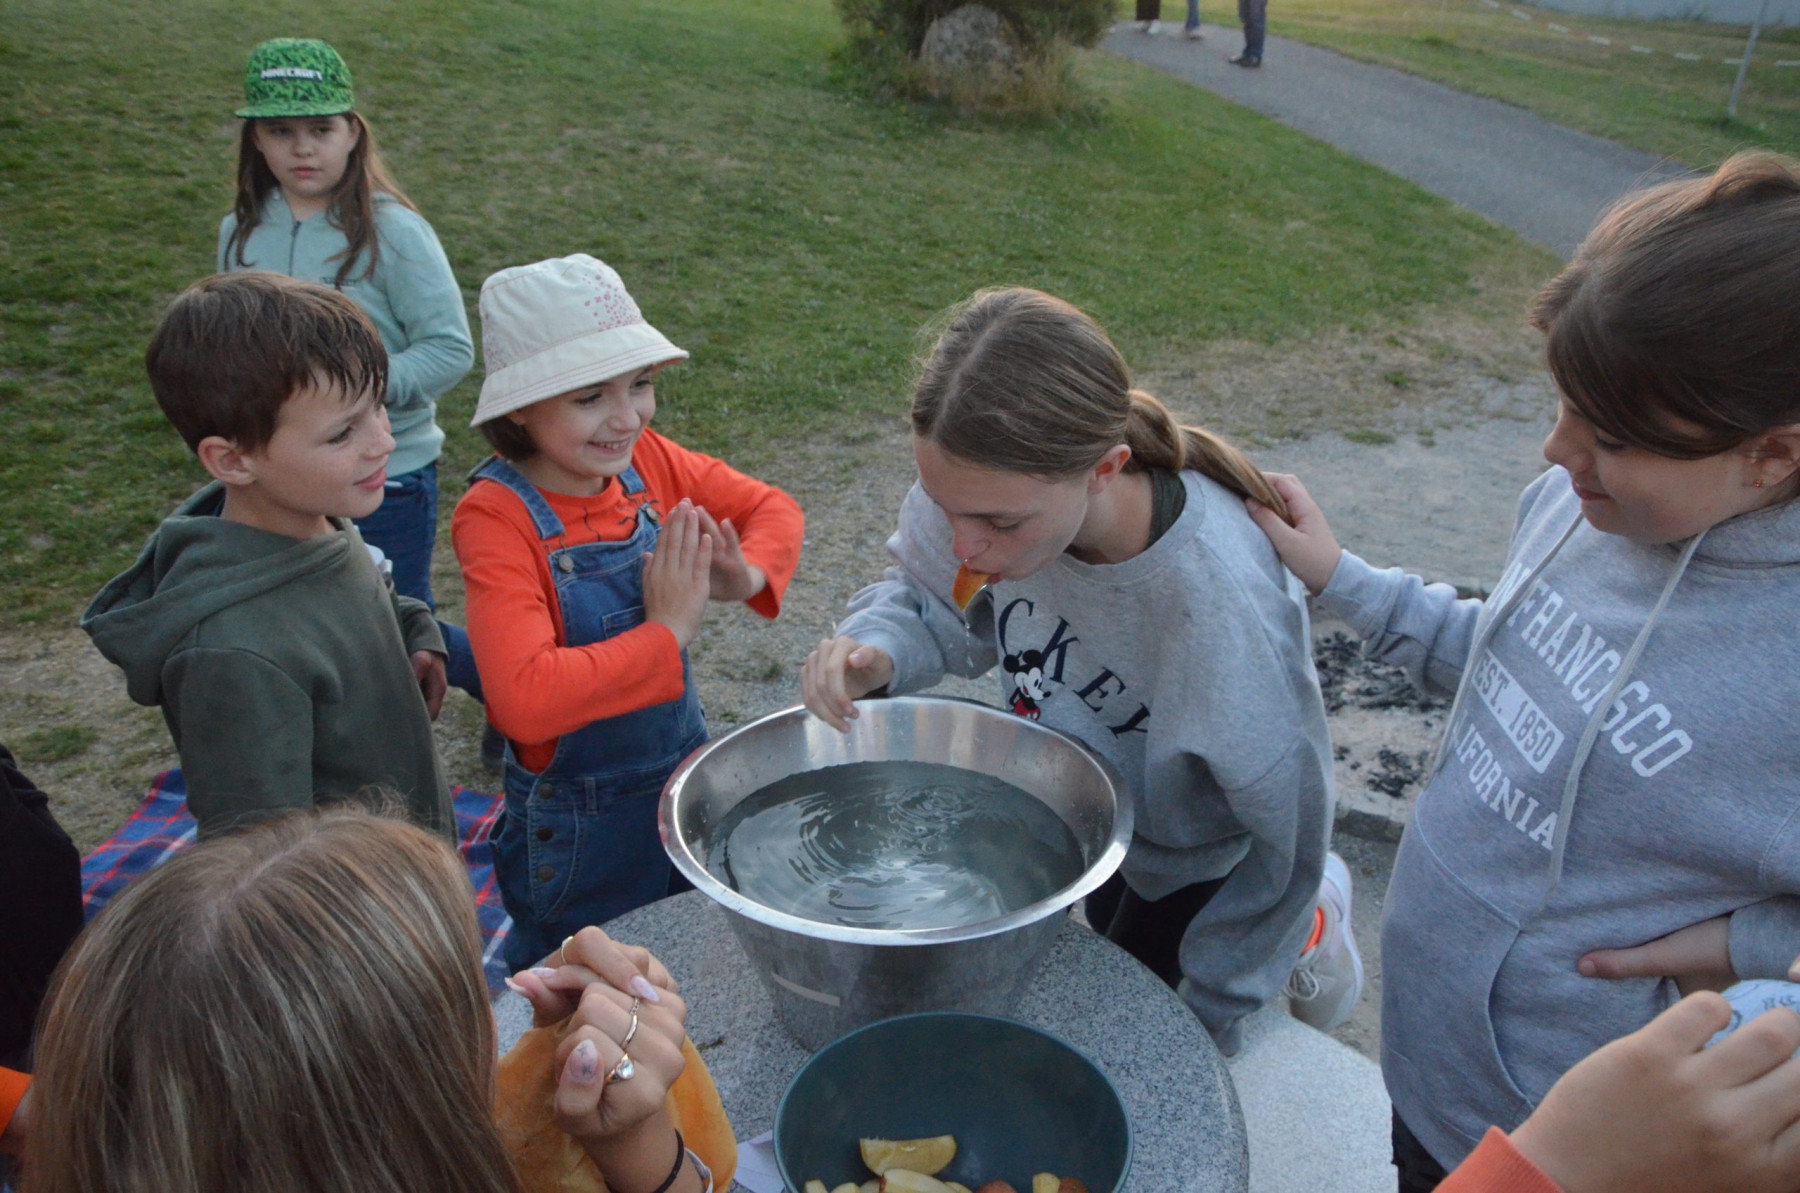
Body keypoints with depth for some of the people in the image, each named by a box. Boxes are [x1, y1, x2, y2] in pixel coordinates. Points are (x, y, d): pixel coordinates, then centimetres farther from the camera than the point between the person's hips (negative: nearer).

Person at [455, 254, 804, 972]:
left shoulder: (649, 462, -8)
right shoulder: (495, 516, -25)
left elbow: (772, 508, 5)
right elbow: (525, 698, -36)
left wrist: (748, 575, -16)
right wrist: (667, 632, -31)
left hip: (687, 770, 6)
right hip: (576, 826, -5)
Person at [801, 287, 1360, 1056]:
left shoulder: (1222, 603, -45)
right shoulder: (989, 488, -33)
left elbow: (1283, 833, -28)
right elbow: (937, 605, -11)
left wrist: (1201, 1019, -16)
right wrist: (873, 648, -35)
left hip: (1195, 848, -5)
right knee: (1111, 930, 32)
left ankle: (1307, 922, 35)